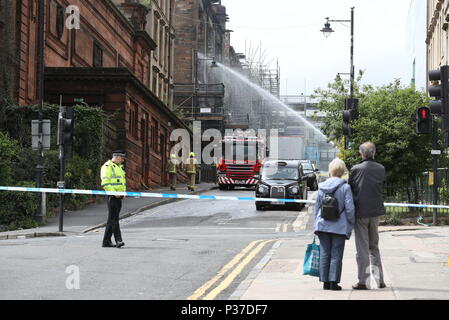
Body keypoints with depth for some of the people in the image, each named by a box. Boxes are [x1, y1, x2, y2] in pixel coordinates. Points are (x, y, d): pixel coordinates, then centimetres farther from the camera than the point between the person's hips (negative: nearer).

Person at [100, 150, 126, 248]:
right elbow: (105, 183, -18)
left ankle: (106, 241, 14)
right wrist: (114, 193, -22)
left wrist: (123, 192, 14)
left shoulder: (119, 167, 22)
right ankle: (118, 240, -18)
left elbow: (123, 181, 30)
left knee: (112, 219, 10)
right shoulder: (107, 166, -9)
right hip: (112, 196, -9)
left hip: (118, 197, 9)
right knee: (114, 219, -12)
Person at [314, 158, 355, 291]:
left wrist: (317, 223, 19)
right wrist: (351, 224, 2)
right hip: (339, 227, -3)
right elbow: (349, 208, -10)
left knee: (324, 254, 8)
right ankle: (334, 281, 1)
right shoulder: (345, 187, -8)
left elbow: (317, 206, 10)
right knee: (336, 255, 2)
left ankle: (325, 281, 10)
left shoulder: (322, 187, 4)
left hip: (323, 225, 3)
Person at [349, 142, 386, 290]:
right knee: (374, 247, 15)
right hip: (376, 211, 4)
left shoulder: (356, 169, -9)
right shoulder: (381, 169, 2)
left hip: (360, 212, -4)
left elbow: (350, 189, -2)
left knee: (362, 248, 1)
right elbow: (382, 189, 9)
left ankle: (363, 281, -1)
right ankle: (379, 280, 13)